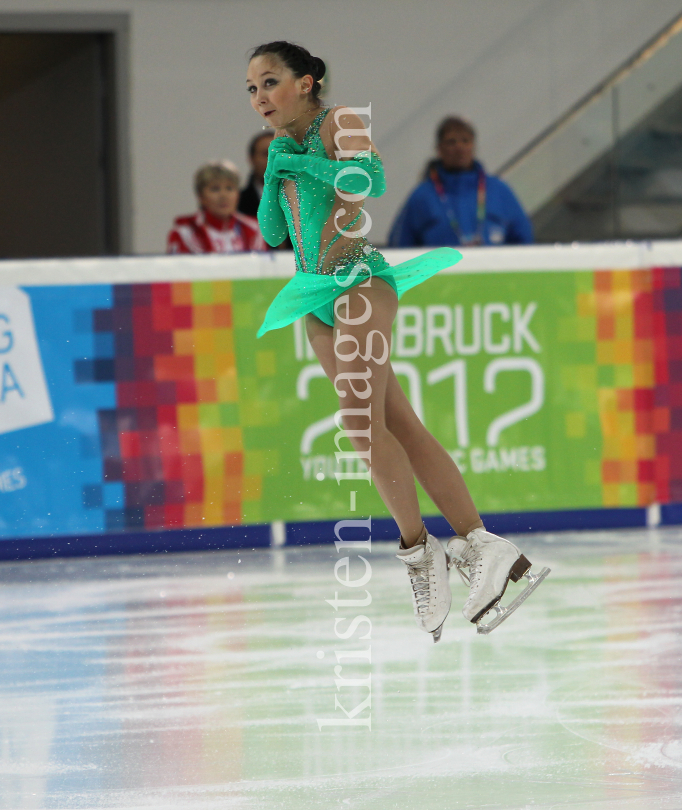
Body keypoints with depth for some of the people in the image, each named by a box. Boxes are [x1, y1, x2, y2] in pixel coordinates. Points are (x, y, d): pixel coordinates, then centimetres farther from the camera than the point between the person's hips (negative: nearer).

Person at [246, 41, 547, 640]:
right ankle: (482, 547, -4)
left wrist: (301, 163, -11)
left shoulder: (339, 122, -4)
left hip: (359, 281, -7)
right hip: (319, 301, 7)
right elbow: (272, 233, 15)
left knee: (362, 422, -19)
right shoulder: (281, 149, 18)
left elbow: (369, 179, -22)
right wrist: (275, 172, 0)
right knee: (399, 427, -1)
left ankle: (417, 548, -9)